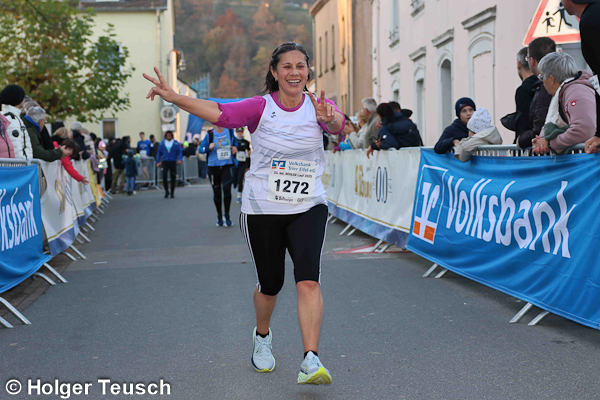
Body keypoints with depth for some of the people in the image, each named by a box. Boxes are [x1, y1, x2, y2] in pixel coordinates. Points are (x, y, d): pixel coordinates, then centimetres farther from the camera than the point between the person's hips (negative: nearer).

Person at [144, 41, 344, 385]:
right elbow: (219, 112, -15)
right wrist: (174, 97, -28)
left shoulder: (319, 107, 0)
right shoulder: (261, 107, -3)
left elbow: (338, 124, -22)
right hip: (262, 209, 0)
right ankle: (262, 337, 41)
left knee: (308, 279, -17)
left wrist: (330, 120, -46)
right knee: (270, 284, 10)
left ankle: (311, 361, -19)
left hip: (308, 208, 0)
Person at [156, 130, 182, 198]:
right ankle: (166, 191, 4)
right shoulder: (162, 143, 9)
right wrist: (158, 162, 5)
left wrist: (179, 159, -13)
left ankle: (172, 193, 13)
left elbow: (180, 152, 3)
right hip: (165, 161, 0)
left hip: (173, 162, 0)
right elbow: (159, 153, 13)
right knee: (164, 176, -12)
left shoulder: (176, 143, 4)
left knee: (173, 177, 1)